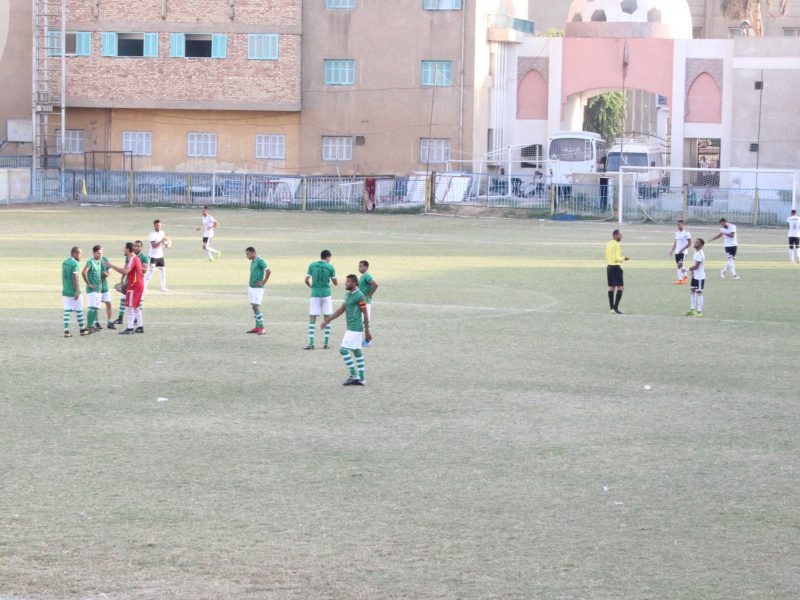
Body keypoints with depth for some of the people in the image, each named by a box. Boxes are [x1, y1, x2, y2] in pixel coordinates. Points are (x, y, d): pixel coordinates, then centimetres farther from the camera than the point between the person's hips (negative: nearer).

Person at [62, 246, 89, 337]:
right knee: (79, 311, 7)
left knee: (67, 311, 5)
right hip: (74, 292, -7)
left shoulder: (64, 263, 9)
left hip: (65, 291, 7)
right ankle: (82, 330, 18)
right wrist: (77, 291, -20)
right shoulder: (75, 264, -15)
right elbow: (75, 278, -20)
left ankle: (66, 331, -2)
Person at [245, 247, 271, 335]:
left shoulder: (260, 261, -14)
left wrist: (263, 282, -18)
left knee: (256, 307, -13)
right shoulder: (252, 261, 14)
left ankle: (261, 328, -11)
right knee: (254, 307, 9)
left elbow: (268, 271, -24)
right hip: (251, 287, 9)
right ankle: (257, 327, 14)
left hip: (257, 288, -9)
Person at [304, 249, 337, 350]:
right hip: (326, 294, 0)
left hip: (315, 294, 0)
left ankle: (311, 344, -8)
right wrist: (336, 282, 28)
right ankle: (326, 344, 7)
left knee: (312, 319, 2)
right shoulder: (330, 267, -3)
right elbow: (335, 283, 5)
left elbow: (306, 281, 1)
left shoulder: (312, 265, -1)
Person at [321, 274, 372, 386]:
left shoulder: (360, 296, -13)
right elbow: (341, 310, 22)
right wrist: (327, 321, 21)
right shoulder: (348, 294, 14)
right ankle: (361, 379, 12)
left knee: (343, 350, -11)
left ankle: (354, 375, -8)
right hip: (352, 328, 10)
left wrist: (367, 331, -11)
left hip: (354, 329, -10)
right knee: (357, 352, 10)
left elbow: (365, 314, -12)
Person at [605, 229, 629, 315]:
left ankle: (612, 308, 11)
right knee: (620, 287, -7)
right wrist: (624, 258, -3)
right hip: (616, 268, -9)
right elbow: (617, 258, -20)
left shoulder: (608, 244, 13)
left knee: (611, 288, 10)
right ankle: (615, 308, -15)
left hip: (609, 267, 9)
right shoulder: (616, 245, -14)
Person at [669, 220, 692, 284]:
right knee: (680, 265, 12)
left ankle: (680, 279, -16)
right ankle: (685, 277, 29)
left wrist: (682, 249, -18)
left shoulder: (686, 233, -9)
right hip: (677, 252, 8)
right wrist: (672, 250, 11)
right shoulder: (677, 233, 12)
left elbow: (689, 243, -10)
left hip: (683, 252, -8)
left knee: (680, 264, -18)